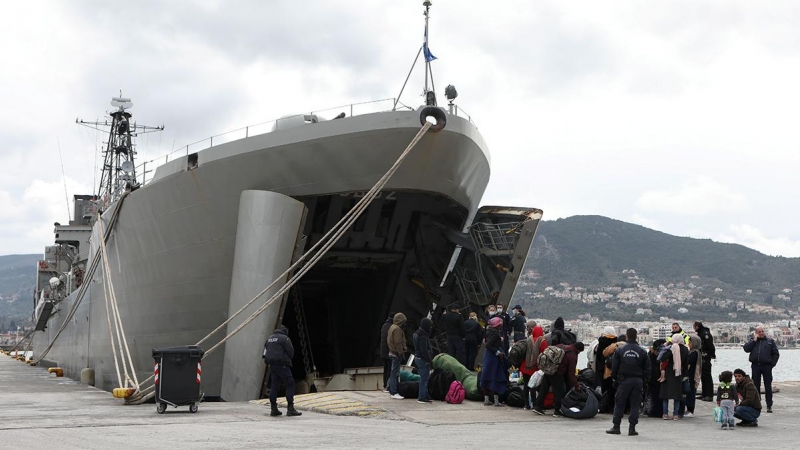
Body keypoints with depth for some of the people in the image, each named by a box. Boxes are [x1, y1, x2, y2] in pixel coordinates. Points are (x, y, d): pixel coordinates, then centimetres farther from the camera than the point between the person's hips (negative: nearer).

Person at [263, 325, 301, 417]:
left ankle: (274, 409, 13)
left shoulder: (269, 339, 18)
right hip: (282, 365, -8)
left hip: (272, 365, 8)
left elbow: (265, 353, 17)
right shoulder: (284, 338, -6)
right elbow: (291, 351, -8)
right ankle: (290, 408, -12)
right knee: (290, 384, -5)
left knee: (274, 385, 13)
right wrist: (287, 360, 10)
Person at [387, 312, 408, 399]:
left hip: (392, 352, 11)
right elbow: (398, 343, -22)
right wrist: (401, 353, -20)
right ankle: (394, 393, -9)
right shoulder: (397, 329, -18)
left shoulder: (392, 327, 16)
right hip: (396, 354, -11)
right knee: (395, 372, -9)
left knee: (393, 372, 18)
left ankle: (391, 390, 26)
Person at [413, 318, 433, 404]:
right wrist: (429, 360, -18)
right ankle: (422, 397, -3)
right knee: (424, 379, -5)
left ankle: (425, 395, 23)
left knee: (424, 378, 17)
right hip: (423, 359, -10)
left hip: (417, 357, 10)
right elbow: (424, 350, -22)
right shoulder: (423, 336, -19)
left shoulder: (416, 334, 13)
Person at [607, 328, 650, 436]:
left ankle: (616, 426, 7)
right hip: (638, 381, 1)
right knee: (635, 405, 5)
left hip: (624, 380, -1)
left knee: (619, 404, 6)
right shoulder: (642, 352, 1)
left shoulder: (620, 350, -3)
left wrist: (615, 378, 11)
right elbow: (647, 368, 3)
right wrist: (644, 380, 12)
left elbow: (614, 366, 0)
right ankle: (632, 428, 2)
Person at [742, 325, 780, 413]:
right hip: (755, 366, 2)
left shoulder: (770, 341, 8)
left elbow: (776, 354, 8)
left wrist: (772, 363, -2)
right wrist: (754, 340, -5)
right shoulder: (752, 341, 12)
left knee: (768, 386, -1)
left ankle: (769, 406, 3)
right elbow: (746, 349, -5)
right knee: (756, 386, 7)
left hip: (766, 366, -2)